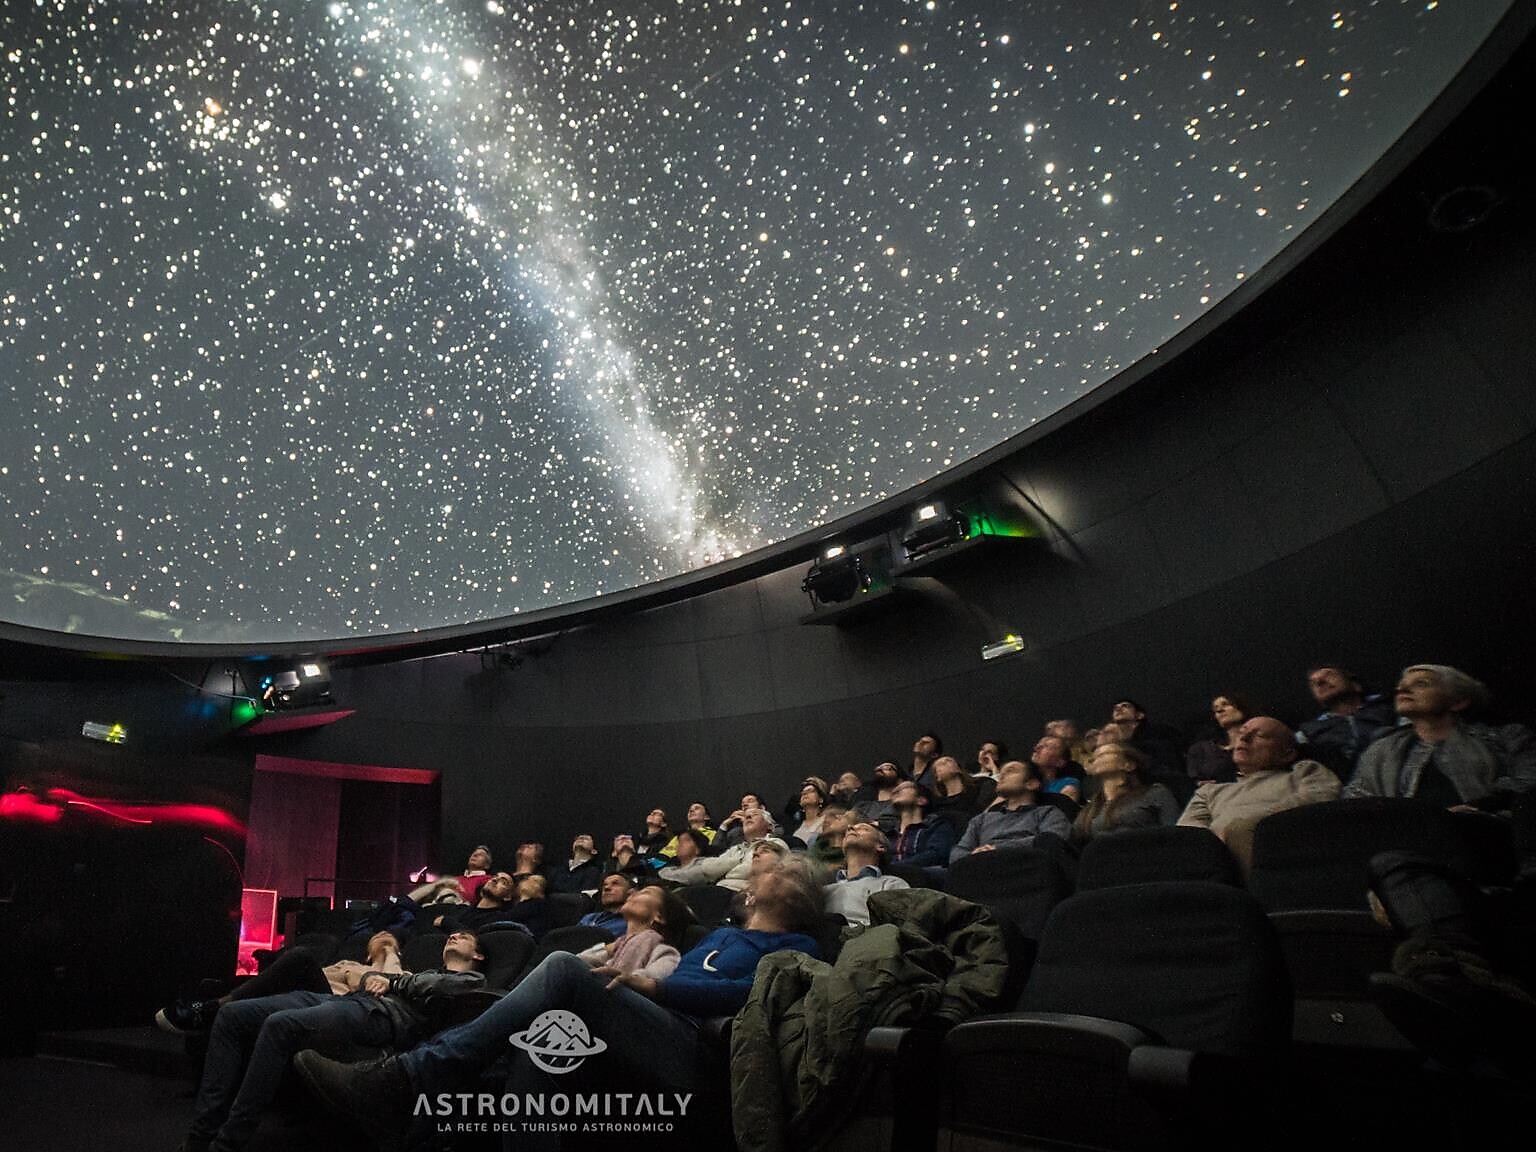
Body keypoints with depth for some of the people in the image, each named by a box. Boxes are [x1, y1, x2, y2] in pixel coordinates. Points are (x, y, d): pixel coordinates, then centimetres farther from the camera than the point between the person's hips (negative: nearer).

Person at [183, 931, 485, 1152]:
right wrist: (374, 977, 7)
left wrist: (392, 981, 2)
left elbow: (435, 988, -5)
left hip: (382, 1013, -9)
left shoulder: (472, 979, 16)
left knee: (280, 1024, -31)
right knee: (232, 1014, -6)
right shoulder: (421, 973, 40)